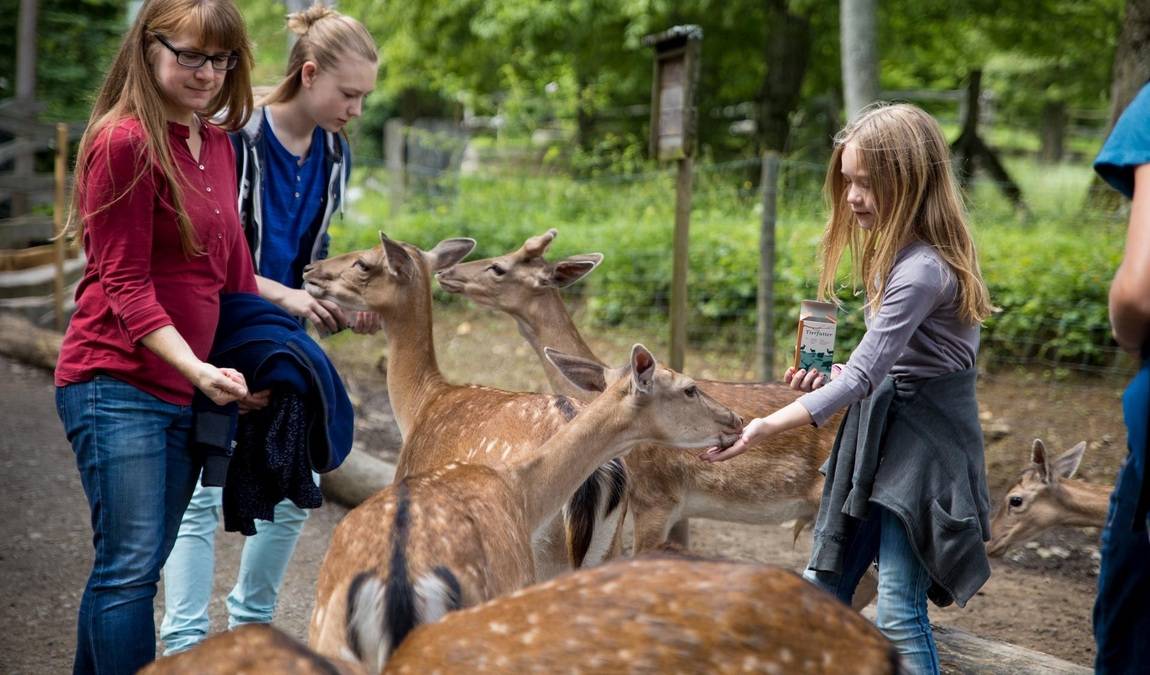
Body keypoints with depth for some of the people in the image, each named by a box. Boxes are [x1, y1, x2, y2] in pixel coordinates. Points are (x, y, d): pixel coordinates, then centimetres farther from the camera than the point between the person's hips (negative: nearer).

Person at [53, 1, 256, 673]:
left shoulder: (219, 144, 12)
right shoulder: (125, 143, -12)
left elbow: (233, 271, 20)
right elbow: (126, 285, -14)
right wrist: (199, 369, -23)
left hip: (184, 392, 8)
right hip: (116, 386, -8)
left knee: (135, 567, 12)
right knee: (130, 568, -8)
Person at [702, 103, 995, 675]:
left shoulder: (923, 269, -23)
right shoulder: (894, 252, 7)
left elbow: (863, 374, -25)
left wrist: (766, 427, -26)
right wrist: (829, 378, -1)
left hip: (919, 440, -10)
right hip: (875, 426, 10)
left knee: (899, 616, -7)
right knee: (821, 589, 13)